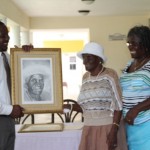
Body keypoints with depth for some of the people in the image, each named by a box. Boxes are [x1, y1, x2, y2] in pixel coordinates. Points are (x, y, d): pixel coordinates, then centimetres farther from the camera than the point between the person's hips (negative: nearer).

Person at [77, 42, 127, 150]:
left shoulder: (110, 75, -9)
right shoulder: (85, 77, 10)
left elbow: (118, 105, -13)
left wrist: (114, 131, -20)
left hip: (109, 127, -6)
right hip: (90, 129, 6)